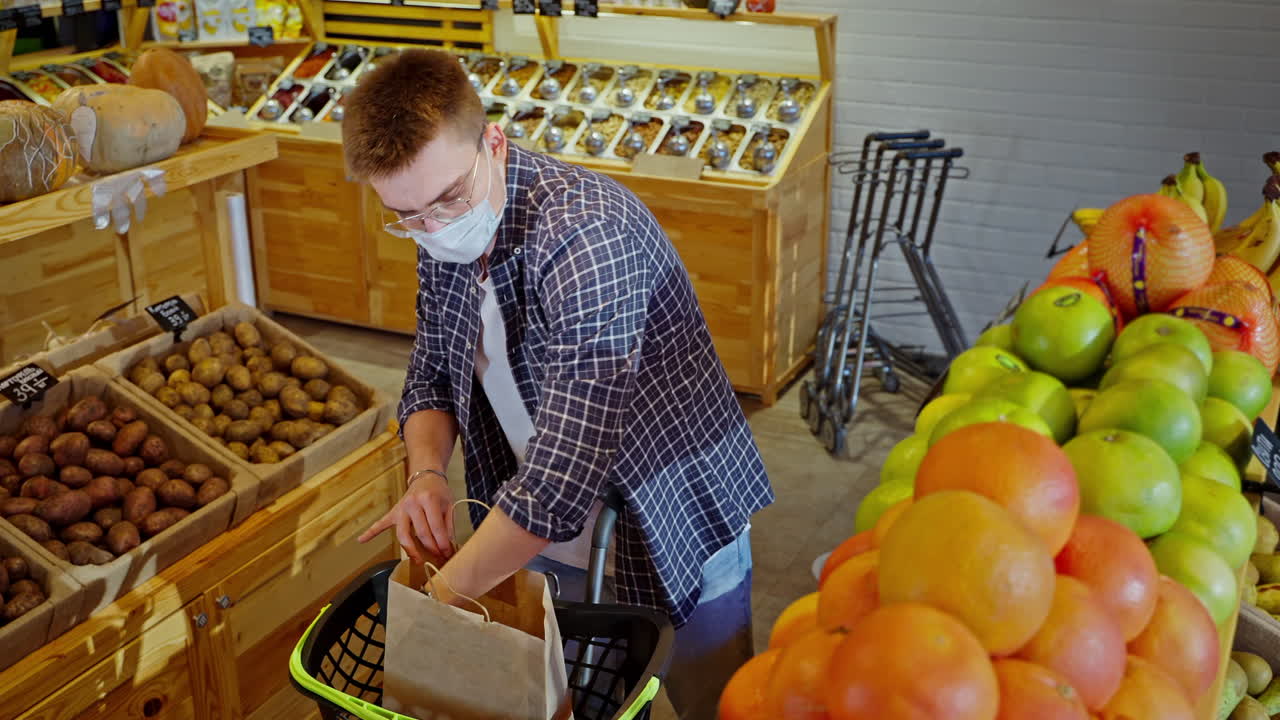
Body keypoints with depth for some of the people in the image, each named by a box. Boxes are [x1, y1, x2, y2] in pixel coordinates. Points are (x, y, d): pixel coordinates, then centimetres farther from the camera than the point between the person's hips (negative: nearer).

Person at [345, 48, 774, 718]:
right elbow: (430, 374, 7)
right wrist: (426, 473, -13)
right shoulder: (443, 234, -8)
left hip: (676, 533, -6)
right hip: (542, 536, 6)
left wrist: (443, 594, -28)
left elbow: (562, 479, -38)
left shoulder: (586, 235, -33)